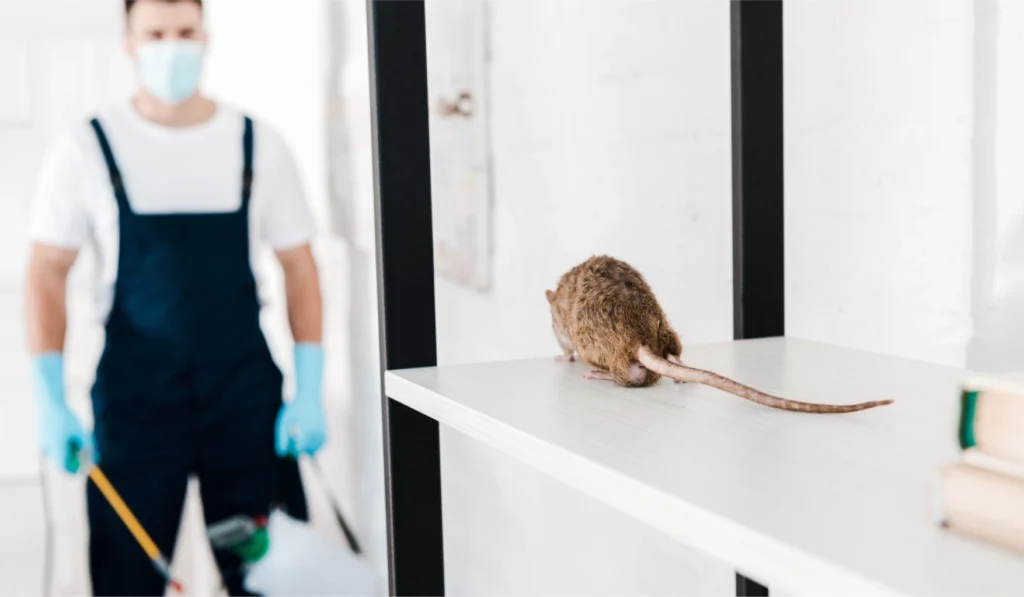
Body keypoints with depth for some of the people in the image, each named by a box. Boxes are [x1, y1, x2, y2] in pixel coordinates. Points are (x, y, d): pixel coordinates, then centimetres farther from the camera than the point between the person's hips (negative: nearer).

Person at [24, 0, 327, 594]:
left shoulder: (259, 145, 2)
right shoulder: (86, 150, -1)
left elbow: (299, 270, 5)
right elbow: (48, 274, 2)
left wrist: (310, 392, -3)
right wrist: (52, 401, -6)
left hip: (247, 391, 1)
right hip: (133, 395, -1)